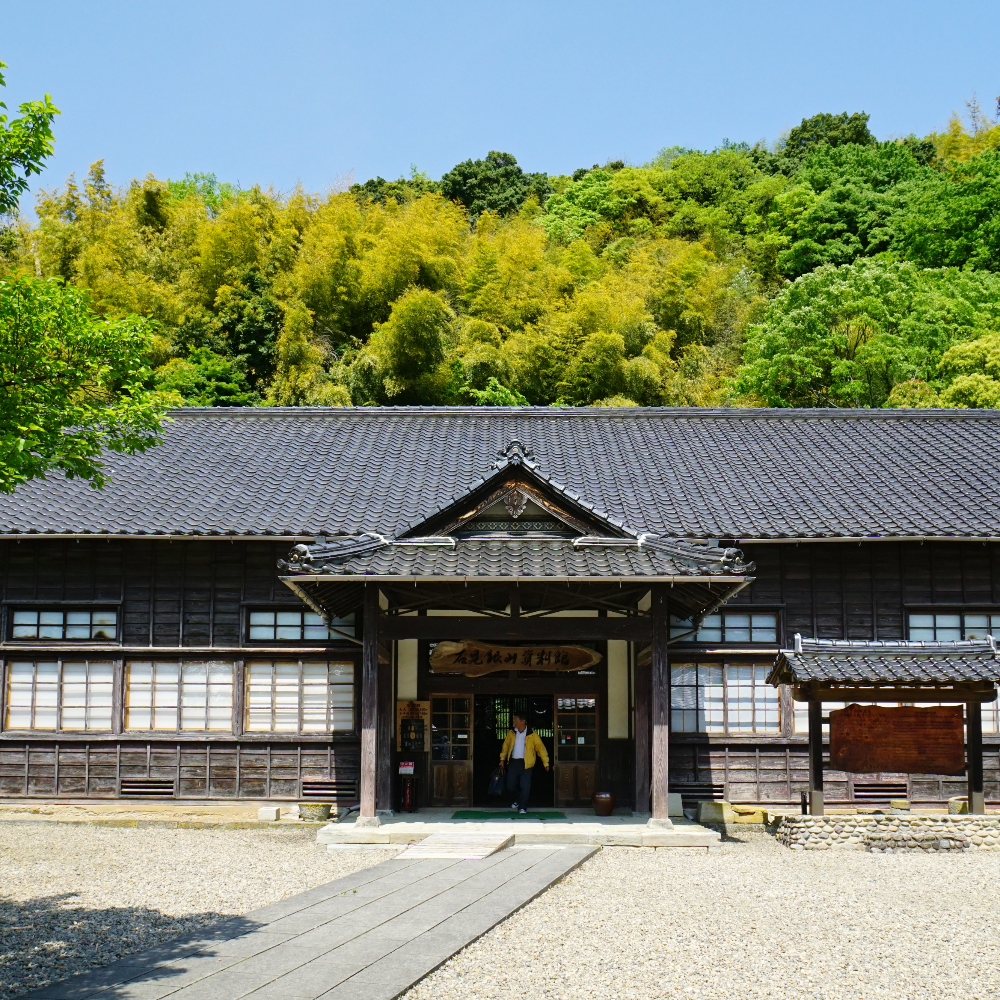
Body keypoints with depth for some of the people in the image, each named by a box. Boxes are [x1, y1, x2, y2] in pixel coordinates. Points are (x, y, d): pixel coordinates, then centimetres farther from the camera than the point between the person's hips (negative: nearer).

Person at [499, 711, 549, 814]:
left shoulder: (532, 734, -6)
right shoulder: (511, 733, 6)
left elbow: (541, 748, -2)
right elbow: (505, 746, 17)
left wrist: (546, 763, -5)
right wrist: (502, 759, 13)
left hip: (526, 764, -4)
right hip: (513, 762, 4)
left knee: (525, 786, -6)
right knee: (510, 786, 5)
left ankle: (522, 807, 6)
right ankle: (518, 799, 33)